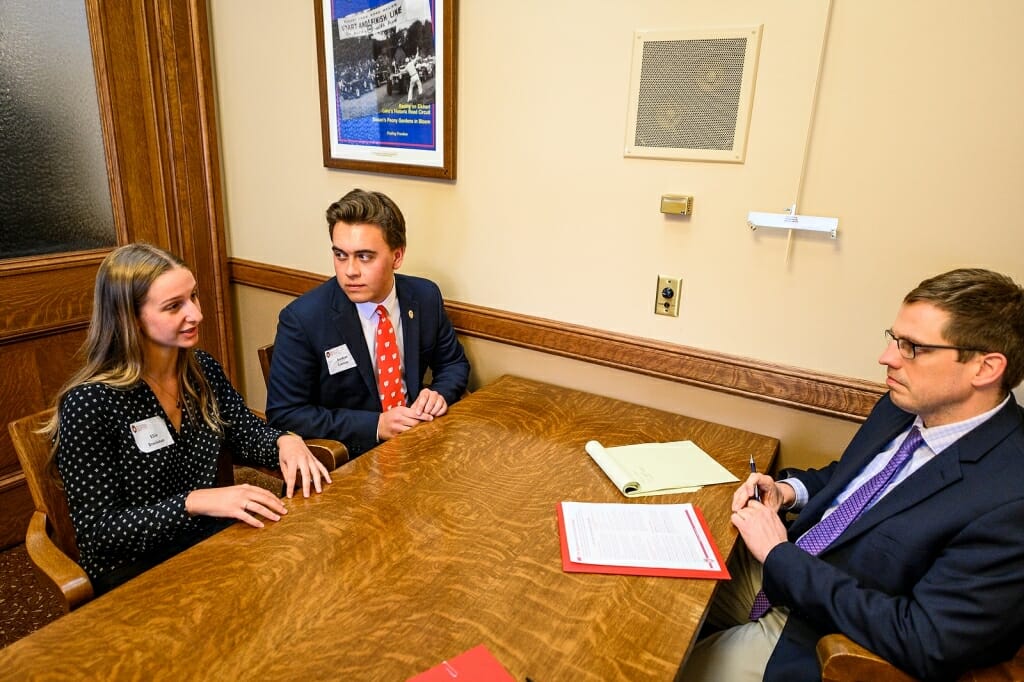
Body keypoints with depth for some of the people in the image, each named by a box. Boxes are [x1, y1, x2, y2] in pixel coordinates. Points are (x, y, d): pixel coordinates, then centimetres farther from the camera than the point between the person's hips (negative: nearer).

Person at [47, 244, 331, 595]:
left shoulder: (203, 370, -1)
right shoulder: (90, 403, -19)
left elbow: (246, 433, 11)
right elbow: (97, 530, -16)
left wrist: (285, 441, -11)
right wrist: (194, 502, -28)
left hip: (211, 541, 6)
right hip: (133, 572, -5)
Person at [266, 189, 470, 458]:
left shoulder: (426, 297, -3)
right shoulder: (302, 319, -13)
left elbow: (454, 363, 12)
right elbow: (283, 415, -10)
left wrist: (440, 394, -10)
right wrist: (376, 426, -19)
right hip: (345, 459, -3)